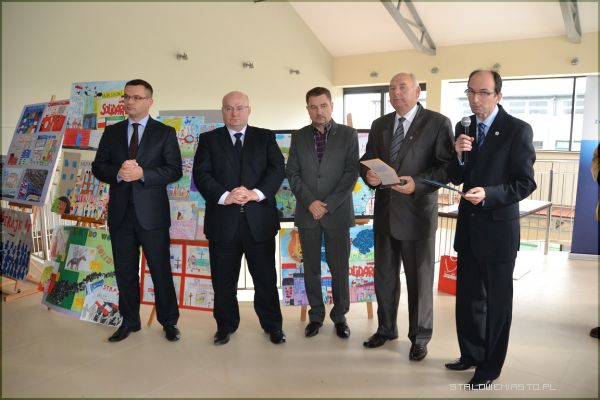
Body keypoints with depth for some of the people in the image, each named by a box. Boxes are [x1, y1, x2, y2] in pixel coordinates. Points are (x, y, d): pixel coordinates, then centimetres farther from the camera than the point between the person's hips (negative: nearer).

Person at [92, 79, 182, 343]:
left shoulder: (165, 132, 1)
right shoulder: (112, 132, 11)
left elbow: (174, 170, -6)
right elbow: (98, 167, 7)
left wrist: (142, 173, -19)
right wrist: (118, 173, -14)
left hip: (152, 212, -3)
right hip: (120, 212, 4)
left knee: (161, 270, 4)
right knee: (125, 271, 12)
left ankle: (169, 321, 19)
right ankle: (129, 321, 27)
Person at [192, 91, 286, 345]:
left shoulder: (265, 137, 9)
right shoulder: (208, 140, 8)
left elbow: (277, 169, -3)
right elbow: (201, 174, -4)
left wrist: (257, 193, -20)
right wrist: (224, 196, -21)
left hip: (259, 220, 0)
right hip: (223, 221, 0)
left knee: (266, 277, 9)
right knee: (223, 280, 10)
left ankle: (272, 325, 26)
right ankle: (226, 325, 29)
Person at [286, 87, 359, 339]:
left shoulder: (348, 134, 1)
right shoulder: (299, 137, 8)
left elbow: (352, 173, -5)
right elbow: (292, 173, 4)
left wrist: (328, 204, -12)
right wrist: (310, 202, -10)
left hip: (338, 212, -2)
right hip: (307, 213, 2)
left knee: (339, 267, 5)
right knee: (311, 268, 9)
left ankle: (340, 316, 21)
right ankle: (316, 315, 23)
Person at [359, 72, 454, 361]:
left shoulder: (438, 123, -6)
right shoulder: (379, 125, 10)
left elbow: (447, 166, -11)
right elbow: (366, 159, 12)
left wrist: (418, 183, -24)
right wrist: (368, 174, -10)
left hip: (417, 212, -5)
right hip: (384, 211, 5)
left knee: (419, 278, 8)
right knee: (384, 275, 16)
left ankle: (419, 337, 26)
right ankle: (386, 328, 35)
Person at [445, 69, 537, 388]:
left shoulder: (518, 129, -11)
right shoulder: (463, 127, 5)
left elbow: (525, 183, -13)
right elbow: (455, 178, 4)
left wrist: (489, 194, -28)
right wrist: (459, 154, -15)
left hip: (498, 229, -5)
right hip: (468, 227, 6)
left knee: (496, 301, 10)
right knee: (468, 297, 17)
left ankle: (489, 367, 26)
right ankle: (471, 354, 36)